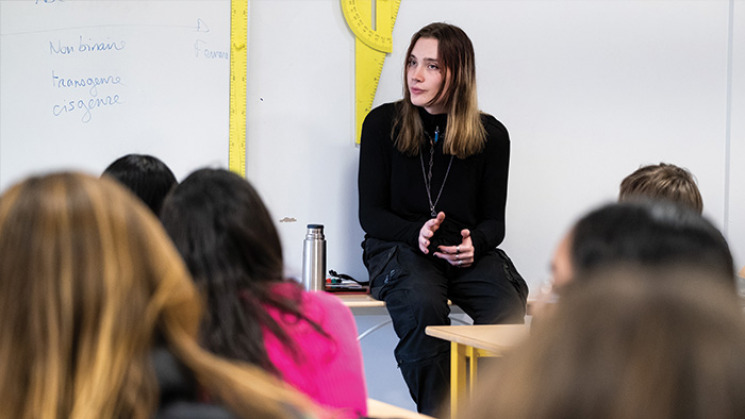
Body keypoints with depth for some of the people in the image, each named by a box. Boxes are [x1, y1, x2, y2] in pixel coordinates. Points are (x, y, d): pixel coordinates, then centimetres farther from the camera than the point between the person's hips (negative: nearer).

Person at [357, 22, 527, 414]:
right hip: (397, 246, -2)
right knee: (422, 308, -36)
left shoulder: (490, 135, 6)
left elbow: (494, 220, 10)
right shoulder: (382, 123, 2)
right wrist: (416, 233, -19)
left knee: (507, 311, -30)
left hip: (467, 252, 2)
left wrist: (473, 244, -15)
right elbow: (370, 213, 2)